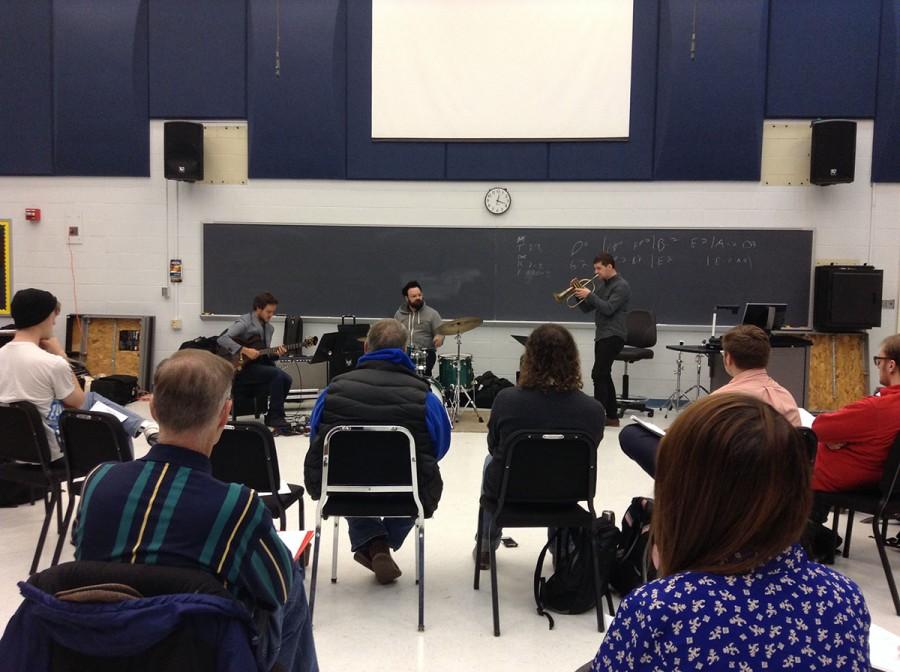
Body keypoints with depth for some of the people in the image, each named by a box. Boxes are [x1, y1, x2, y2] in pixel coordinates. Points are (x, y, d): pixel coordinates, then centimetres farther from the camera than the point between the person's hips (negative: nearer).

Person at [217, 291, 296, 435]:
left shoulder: (269, 328, 14)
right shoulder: (245, 322, -10)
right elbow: (222, 339, -22)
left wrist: (275, 354, -5)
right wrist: (245, 350, -27)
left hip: (259, 364, 7)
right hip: (242, 367, -7)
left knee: (286, 379, -16)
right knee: (278, 374, -26)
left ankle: (271, 418, 0)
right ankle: (276, 420, -17)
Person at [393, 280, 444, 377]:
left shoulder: (432, 313, 4)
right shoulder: (399, 314, 13)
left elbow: (440, 333, 2)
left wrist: (439, 338, -22)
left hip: (425, 352, -2)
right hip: (403, 351, 2)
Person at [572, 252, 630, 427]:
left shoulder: (621, 286, -10)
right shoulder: (601, 284, 15)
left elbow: (608, 309, -21)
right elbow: (587, 307, 15)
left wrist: (589, 295, -20)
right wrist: (579, 292, 0)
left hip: (613, 336, -9)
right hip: (602, 334, 9)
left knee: (598, 375, -13)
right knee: (604, 375, 11)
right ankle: (612, 417, 18)